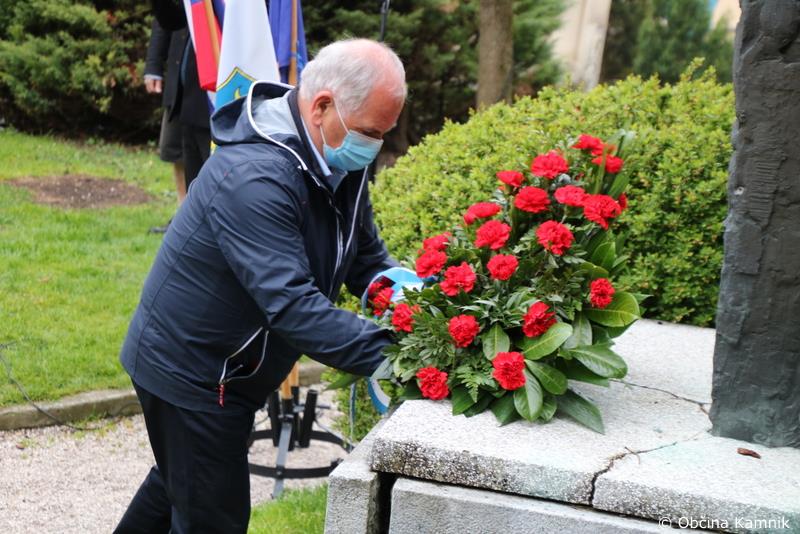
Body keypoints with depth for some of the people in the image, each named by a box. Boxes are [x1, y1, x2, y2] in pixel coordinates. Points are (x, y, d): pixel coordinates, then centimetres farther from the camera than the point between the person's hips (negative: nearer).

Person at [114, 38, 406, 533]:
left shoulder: (337, 158, -3)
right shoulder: (253, 176, -33)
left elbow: (366, 255, 5)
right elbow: (289, 302, -38)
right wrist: (382, 352, -40)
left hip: (227, 369, 9)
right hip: (189, 374, -9)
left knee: (179, 484, 28)